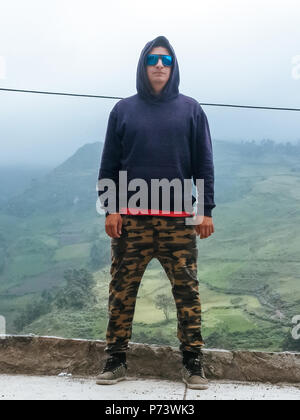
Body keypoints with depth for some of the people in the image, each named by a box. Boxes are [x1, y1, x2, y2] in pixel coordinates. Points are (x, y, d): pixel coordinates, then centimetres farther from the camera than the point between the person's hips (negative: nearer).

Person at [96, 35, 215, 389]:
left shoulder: (190, 110, 9)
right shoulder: (123, 110, 10)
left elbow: (204, 165, 7)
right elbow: (109, 165, 8)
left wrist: (206, 210, -1)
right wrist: (109, 208, -2)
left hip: (179, 219, 0)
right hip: (131, 218, 1)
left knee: (187, 291, 0)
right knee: (122, 290, 3)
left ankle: (192, 361, 10)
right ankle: (115, 358, 13)